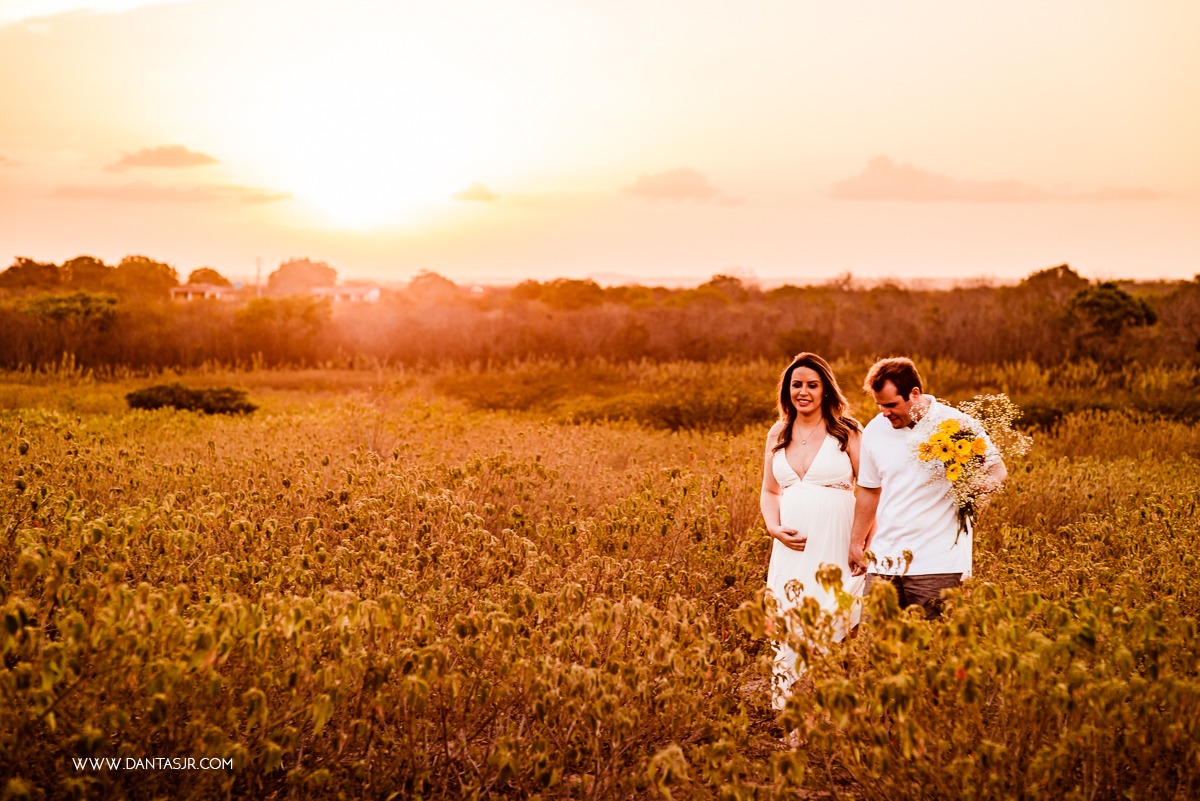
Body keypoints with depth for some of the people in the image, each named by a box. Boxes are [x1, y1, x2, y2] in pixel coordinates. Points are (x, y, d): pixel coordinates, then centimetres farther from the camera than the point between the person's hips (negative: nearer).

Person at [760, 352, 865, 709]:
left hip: (835, 546, -4)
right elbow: (769, 491, 19)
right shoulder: (778, 434, 13)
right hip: (793, 545, 4)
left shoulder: (846, 431, 1)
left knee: (830, 625, -9)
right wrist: (775, 528, 1)